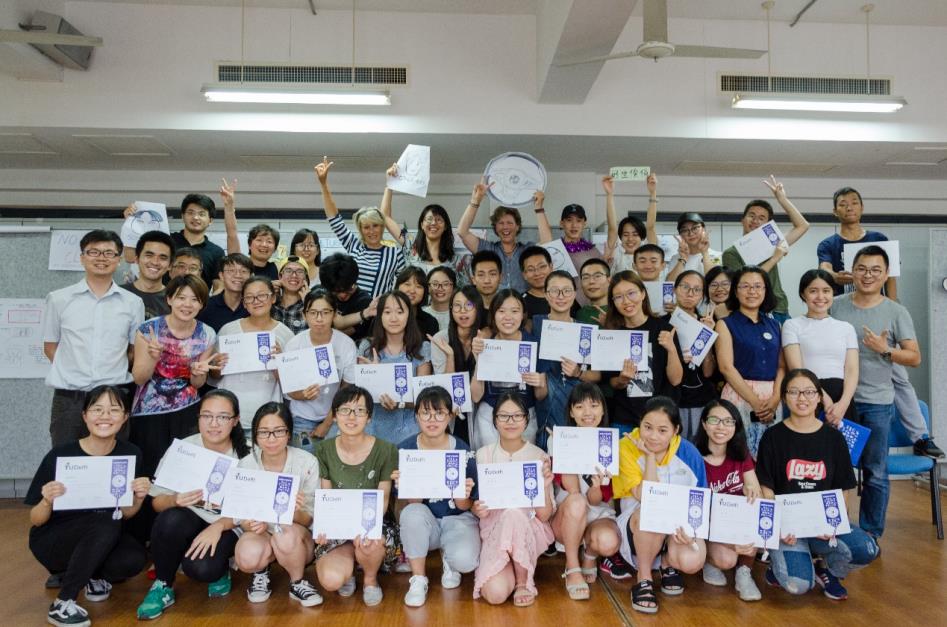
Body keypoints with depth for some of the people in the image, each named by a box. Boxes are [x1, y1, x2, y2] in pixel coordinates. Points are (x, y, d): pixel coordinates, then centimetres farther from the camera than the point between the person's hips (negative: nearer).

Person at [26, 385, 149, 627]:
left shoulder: (130, 453, -11)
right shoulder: (60, 456, -21)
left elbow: (125, 514, 0)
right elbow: (35, 521, -10)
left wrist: (138, 498, -21)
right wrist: (47, 502, -31)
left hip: (101, 541, 3)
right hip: (52, 541, -3)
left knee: (134, 559, -28)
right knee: (106, 522, -33)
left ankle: (93, 574, 7)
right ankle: (62, 604, -17)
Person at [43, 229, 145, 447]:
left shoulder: (133, 303, 5)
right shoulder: (59, 299, 6)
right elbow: (50, 347, 12)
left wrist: (113, 371, 1)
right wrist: (76, 371, 1)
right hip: (68, 397, 0)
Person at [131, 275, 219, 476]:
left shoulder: (207, 335, -4)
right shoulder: (149, 329, -11)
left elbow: (197, 384, 5)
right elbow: (139, 379, -7)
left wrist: (198, 373, -18)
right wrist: (153, 357, -26)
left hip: (187, 413, 2)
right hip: (149, 413, -2)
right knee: (149, 471, 1)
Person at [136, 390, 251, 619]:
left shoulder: (246, 456, -14)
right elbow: (157, 502, -6)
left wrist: (218, 526, -26)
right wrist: (174, 500, -29)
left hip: (227, 528, -2)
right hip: (188, 521, 2)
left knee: (201, 568, -31)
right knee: (171, 520, -32)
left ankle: (220, 570, 8)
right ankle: (162, 586, -6)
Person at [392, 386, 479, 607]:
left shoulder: (462, 450, -11)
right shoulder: (405, 450, -10)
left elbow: (465, 507, -7)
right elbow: (405, 506, -11)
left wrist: (462, 495, -30)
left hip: (457, 518, 0)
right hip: (423, 522, 1)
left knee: (465, 560, -30)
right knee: (413, 513, -34)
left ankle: (447, 558, 10)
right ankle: (418, 579, -11)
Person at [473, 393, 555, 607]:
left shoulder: (539, 456, -3)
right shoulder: (483, 455, 1)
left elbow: (544, 516, -5)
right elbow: (476, 506, 5)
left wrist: (545, 487, -24)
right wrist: (477, 510, -18)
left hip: (530, 531, 0)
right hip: (493, 530, 0)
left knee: (513, 513, -37)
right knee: (495, 594, -29)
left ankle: (524, 581, -13)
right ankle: (515, 569, 5)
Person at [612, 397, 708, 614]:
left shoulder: (688, 453, -10)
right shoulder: (627, 447, -17)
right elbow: (647, 499, -24)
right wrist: (650, 457, -25)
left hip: (681, 525, 2)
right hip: (639, 528, -2)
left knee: (691, 562, -30)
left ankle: (668, 562, 10)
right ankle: (644, 578, -12)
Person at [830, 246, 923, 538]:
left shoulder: (897, 312, -1)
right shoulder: (835, 306, 2)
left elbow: (915, 358, -1)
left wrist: (885, 350, -18)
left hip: (877, 403, -1)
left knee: (875, 472, 7)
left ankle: (871, 534, 21)